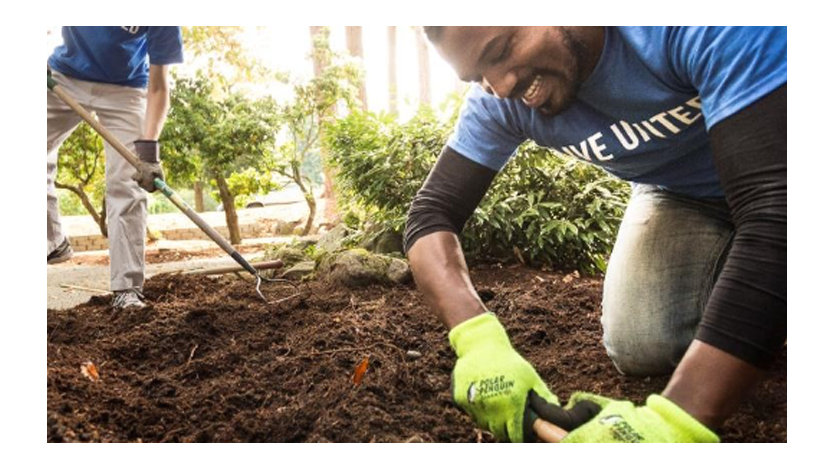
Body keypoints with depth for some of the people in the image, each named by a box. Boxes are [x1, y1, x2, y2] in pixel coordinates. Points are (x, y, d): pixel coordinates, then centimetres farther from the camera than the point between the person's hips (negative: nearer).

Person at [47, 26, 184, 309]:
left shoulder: (164, 26, -25)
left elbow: (158, 86, -22)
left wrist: (148, 146, -34)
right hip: (64, 76, 4)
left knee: (125, 185, -13)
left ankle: (127, 288, -14)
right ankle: (52, 243, 22)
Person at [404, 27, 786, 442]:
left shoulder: (710, 31, -37)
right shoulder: (501, 99, -22)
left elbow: (777, 209, -43)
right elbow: (431, 213, -21)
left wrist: (676, 420, -50)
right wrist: (480, 341, -39)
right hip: (680, 196, 3)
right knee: (638, 347, -16)